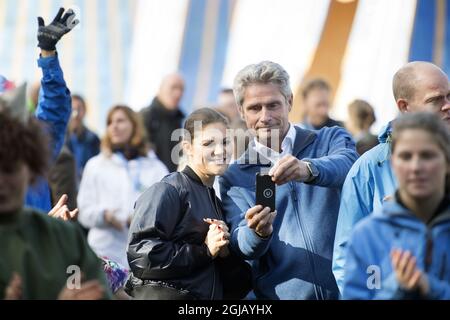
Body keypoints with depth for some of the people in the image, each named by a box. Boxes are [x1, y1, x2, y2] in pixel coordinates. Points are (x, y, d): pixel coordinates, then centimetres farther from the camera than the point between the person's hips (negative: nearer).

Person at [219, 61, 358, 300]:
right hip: (282, 294, 1)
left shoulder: (331, 140, 5)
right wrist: (258, 233, -24)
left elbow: (347, 163, -17)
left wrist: (309, 169, -36)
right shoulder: (234, 178, 8)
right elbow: (242, 247, -3)